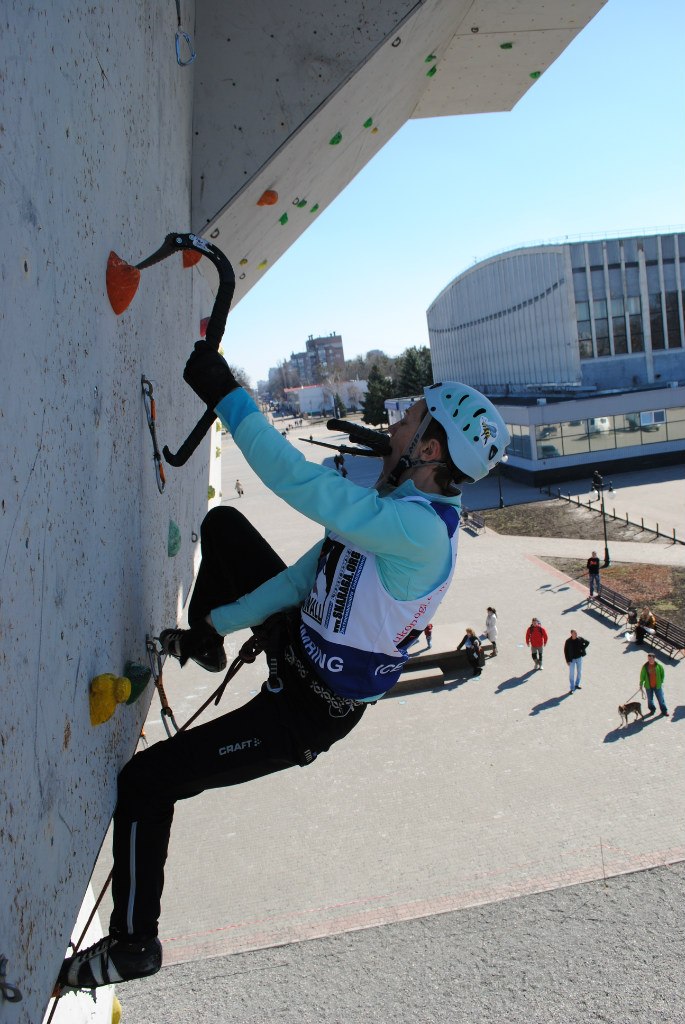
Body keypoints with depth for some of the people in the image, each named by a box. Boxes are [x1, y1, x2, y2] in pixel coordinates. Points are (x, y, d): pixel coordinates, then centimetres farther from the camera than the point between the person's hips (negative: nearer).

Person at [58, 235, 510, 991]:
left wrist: (224, 395, -35)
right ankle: (203, 644, 40)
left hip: (305, 711, -9)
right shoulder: (399, 507, -2)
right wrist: (219, 622, 6)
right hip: (302, 643, 9)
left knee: (144, 781, -5)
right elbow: (312, 570, 3)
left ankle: (133, 943, 19)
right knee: (223, 524, 17)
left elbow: (305, 488, -41)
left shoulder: (419, 531, -32)